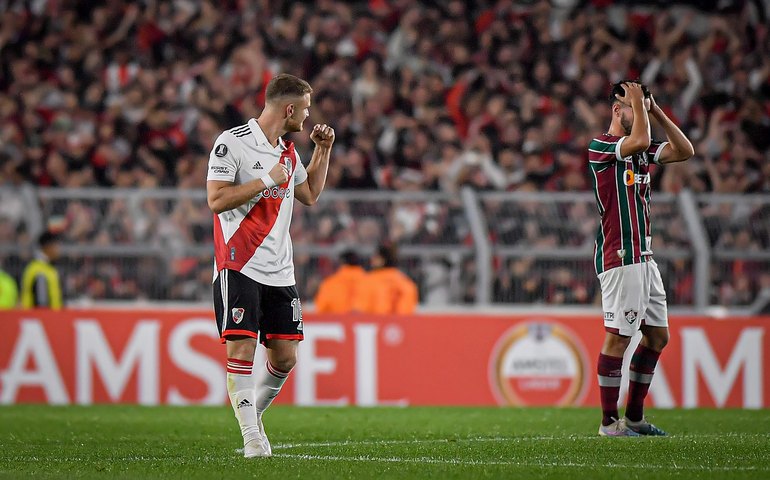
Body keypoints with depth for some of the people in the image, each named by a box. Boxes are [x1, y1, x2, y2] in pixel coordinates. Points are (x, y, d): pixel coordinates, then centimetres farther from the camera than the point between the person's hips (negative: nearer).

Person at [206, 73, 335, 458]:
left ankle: (252, 414, 24)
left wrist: (323, 151, 19)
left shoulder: (288, 152, 15)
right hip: (239, 265, -7)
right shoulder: (232, 142, -8)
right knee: (241, 349, -12)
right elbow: (216, 199, -15)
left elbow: (310, 195, 29)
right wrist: (267, 181, -15)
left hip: (279, 271, 7)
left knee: (285, 357, 3)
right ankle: (251, 436, -7)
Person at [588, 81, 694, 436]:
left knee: (658, 335, 11)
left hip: (643, 257, 9)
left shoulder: (642, 151, 16)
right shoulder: (601, 146, -9)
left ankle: (634, 416, 18)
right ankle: (609, 421, -3)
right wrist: (637, 101, -12)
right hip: (619, 258, -9)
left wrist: (656, 110, 7)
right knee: (617, 337, -8)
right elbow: (639, 140, -27)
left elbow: (685, 151, 10)